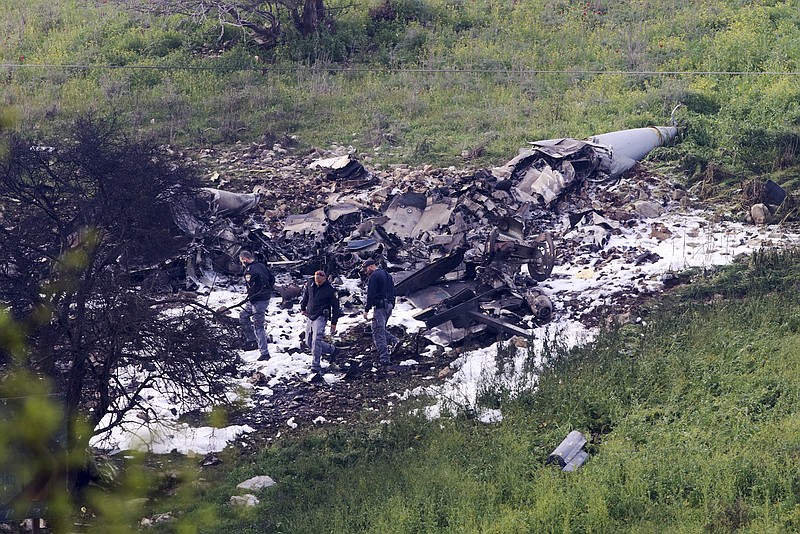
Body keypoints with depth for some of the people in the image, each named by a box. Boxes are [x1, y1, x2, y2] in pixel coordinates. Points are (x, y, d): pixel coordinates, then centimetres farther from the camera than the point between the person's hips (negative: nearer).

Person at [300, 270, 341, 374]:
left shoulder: (330, 289, -12)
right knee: (309, 342, 12)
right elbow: (305, 295, 21)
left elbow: (335, 306, -4)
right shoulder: (310, 283, 1)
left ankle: (315, 366, -15)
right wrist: (302, 308, 15)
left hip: (320, 317, -7)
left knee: (316, 341, -20)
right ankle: (332, 350, 31)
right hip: (309, 317, 7)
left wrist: (334, 323, -3)